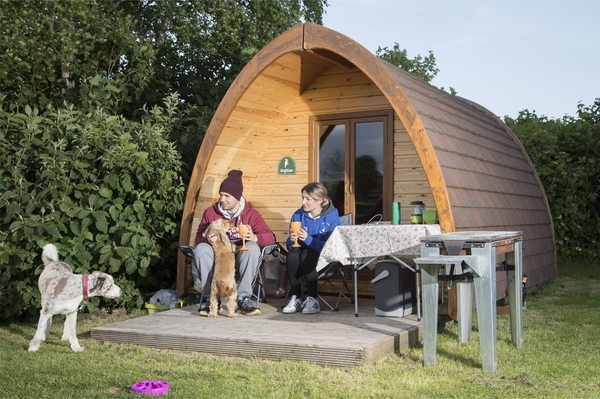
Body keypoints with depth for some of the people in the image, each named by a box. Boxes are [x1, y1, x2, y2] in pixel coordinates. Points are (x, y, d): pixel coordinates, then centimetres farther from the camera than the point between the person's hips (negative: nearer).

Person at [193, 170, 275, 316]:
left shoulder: (251, 214, 3)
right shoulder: (210, 213, 7)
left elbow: (270, 237, -4)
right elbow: (199, 237, 4)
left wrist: (255, 238, -26)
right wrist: (207, 239, -22)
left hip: (239, 259, -1)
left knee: (253, 247, -31)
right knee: (201, 248, -28)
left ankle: (243, 299, -29)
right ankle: (212, 299, -26)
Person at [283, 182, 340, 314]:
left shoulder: (332, 218, -9)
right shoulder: (298, 215, 4)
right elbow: (289, 246, 3)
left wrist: (308, 239, -29)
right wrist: (292, 240, -22)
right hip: (303, 251, 4)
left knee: (306, 254, -34)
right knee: (293, 254, -30)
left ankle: (312, 299, -26)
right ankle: (296, 298, -23)